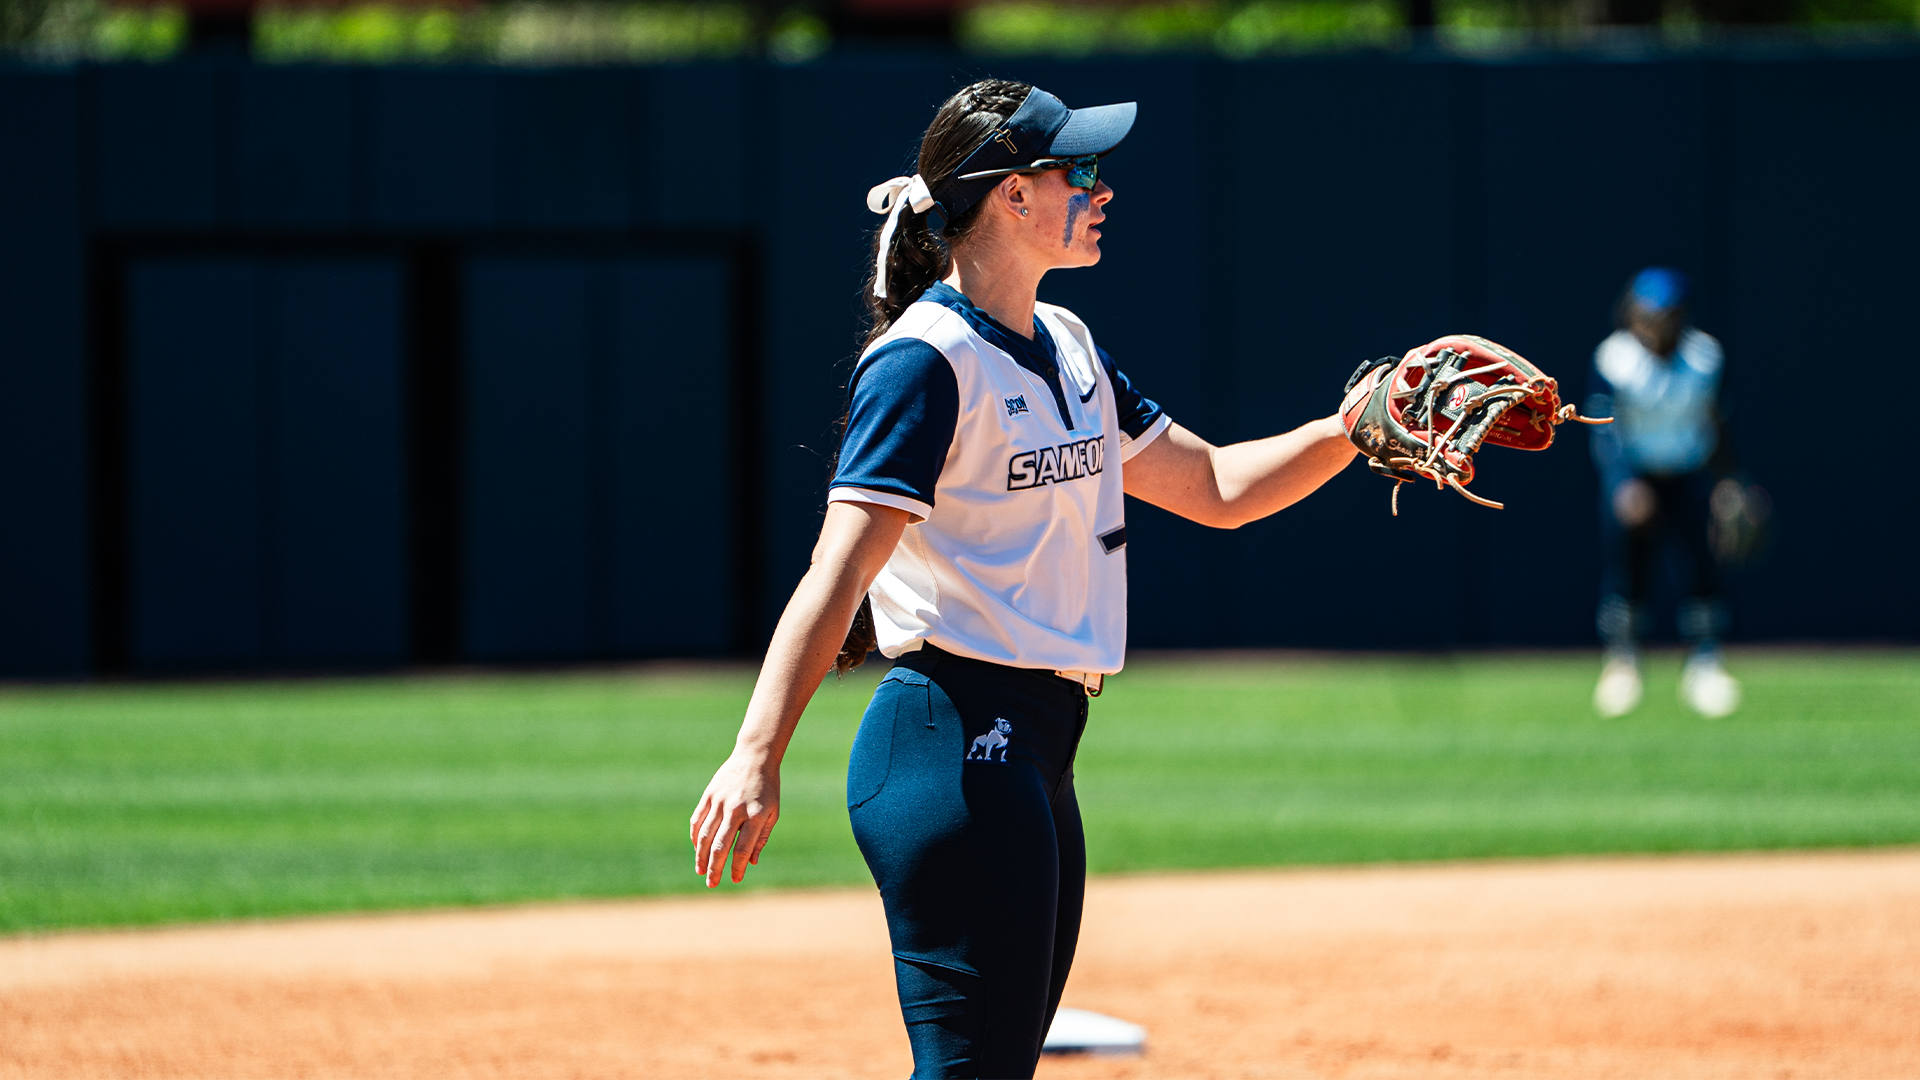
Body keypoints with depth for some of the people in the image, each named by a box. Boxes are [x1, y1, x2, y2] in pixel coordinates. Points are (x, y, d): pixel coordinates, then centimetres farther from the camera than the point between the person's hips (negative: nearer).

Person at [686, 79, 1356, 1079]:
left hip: (1033, 753, 10)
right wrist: (756, 757, -33)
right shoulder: (925, 362, -12)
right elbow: (837, 574, -22)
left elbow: (1214, 488, 25)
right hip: (953, 746, -10)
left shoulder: (1066, 349, 16)